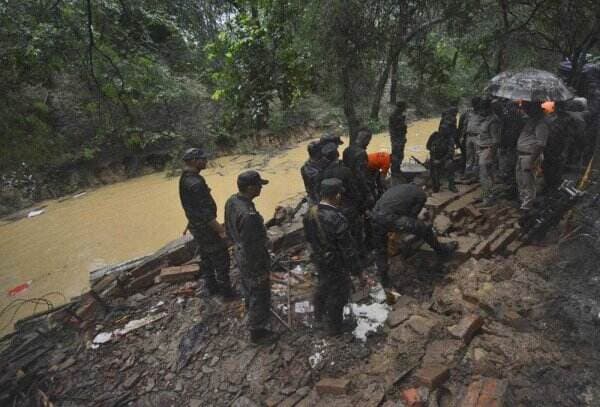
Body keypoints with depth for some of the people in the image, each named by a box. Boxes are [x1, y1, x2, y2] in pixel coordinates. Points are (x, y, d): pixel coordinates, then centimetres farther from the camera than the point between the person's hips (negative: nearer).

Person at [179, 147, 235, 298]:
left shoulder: (185, 178, 4)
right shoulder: (195, 183, -28)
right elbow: (205, 212, -29)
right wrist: (221, 231, -24)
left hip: (196, 225, 10)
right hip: (206, 228, -10)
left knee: (206, 258, 21)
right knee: (221, 259, 3)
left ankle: (212, 287, 35)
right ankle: (226, 291, 16)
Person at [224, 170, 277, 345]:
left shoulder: (231, 201, -10)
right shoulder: (249, 215, -38)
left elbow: (229, 228, 6)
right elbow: (251, 248, -29)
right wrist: (261, 271, -17)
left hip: (240, 254, 9)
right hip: (253, 260, -9)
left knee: (248, 288, 32)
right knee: (260, 297, 13)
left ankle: (251, 310, 59)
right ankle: (257, 332, 33)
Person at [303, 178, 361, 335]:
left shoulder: (310, 213, -12)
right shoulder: (337, 220, -34)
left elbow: (308, 237, 5)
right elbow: (348, 248, -25)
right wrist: (355, 268, -10)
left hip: (319, 260, 7)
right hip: (336, 265, -7)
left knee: (323, 287, 31)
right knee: (337, 294, 17)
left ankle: (319, 316, 54)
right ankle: (335, 327, 39)